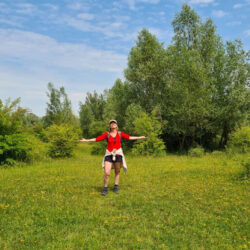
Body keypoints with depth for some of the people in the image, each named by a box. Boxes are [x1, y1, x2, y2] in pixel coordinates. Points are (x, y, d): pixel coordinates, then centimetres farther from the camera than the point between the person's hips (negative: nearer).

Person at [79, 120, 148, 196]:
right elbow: (96, 139, 2)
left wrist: (140, 137, 1)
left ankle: (116, 187, 24)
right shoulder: (107, 134, 2)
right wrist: (86, 140, -1)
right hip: (109, 154, -1)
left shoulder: (120, 134, 5)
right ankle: (105, 189, 7)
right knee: (107, 173, -9)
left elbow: (129, 137, 4)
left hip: (118, 154, 1)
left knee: (117, 172, 9)